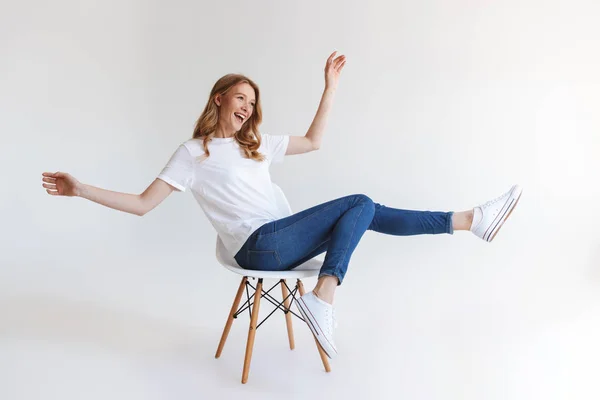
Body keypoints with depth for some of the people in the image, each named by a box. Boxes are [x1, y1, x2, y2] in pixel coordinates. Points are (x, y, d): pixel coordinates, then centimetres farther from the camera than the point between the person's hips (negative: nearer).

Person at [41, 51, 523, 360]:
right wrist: (81, 189, -11)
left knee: (366, 213, -4)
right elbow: (143, 204, -2)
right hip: (258, 246, -6)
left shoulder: (257, 145, 20)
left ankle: (469, 219, 1)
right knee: (360, 204, -14)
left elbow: (313, 141, 21)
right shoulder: (193, 153, 1)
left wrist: (330, 85, 20)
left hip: (282, 240, 7)